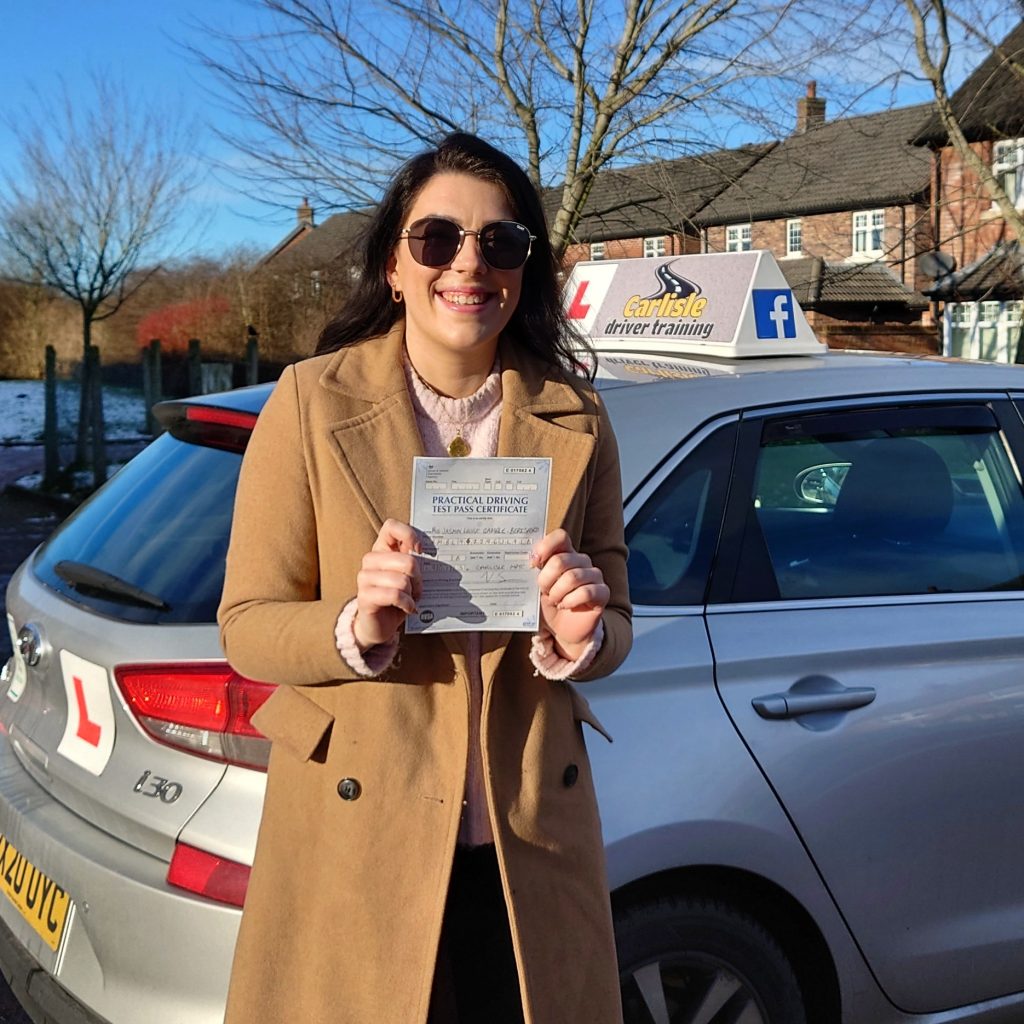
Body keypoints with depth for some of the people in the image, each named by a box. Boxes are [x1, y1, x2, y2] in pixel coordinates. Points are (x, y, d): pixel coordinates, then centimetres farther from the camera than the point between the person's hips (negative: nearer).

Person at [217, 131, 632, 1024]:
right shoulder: (313, 401, -6)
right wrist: (356, 629, -24)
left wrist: (579, 635, -16)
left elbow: (614, 628, 6)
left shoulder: (575, 422, 1)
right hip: (356, 841, -2)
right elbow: (246, 625, -5)